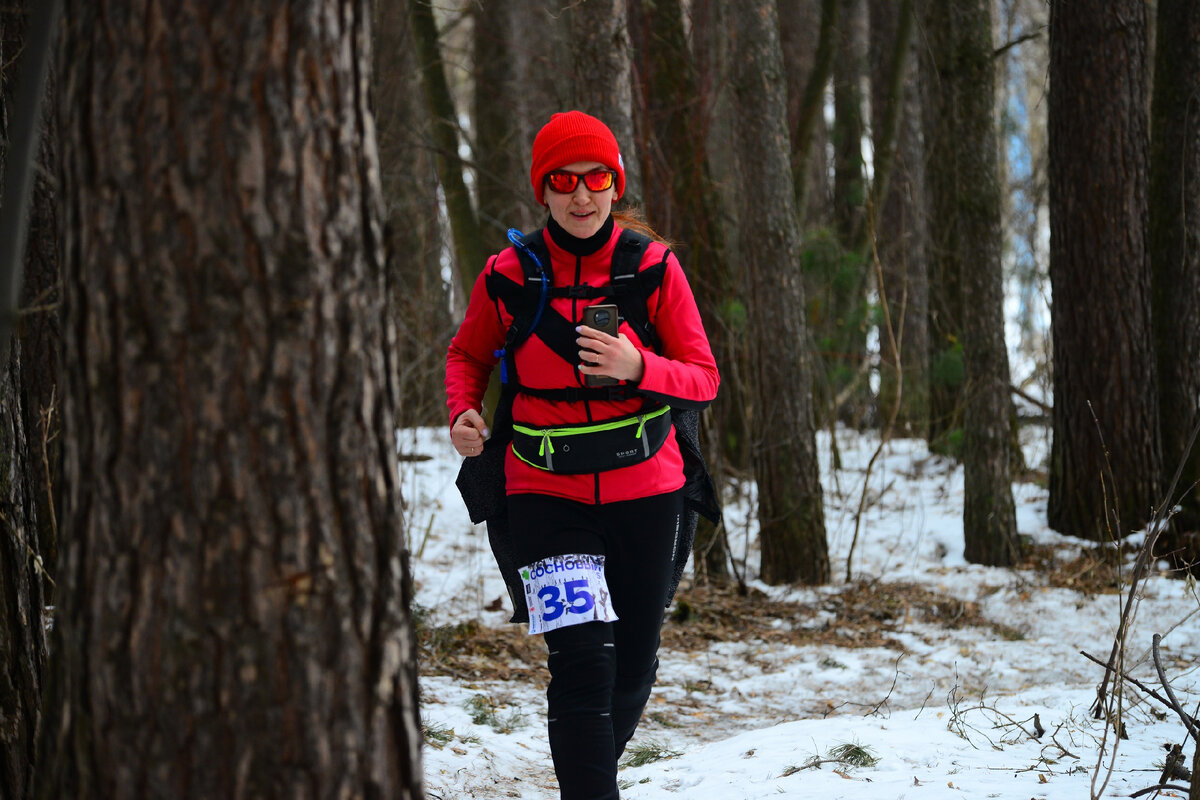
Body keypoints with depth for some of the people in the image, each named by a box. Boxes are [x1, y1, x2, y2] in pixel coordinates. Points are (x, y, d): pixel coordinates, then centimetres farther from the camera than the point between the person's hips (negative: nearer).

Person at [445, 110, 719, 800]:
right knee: (582, 661, -17)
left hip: (645, 492, 2)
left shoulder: (654, 269, -5)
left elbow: (704, 380, -4)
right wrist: (463, 412, -5)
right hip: (546, 493, -2)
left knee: (633, 666, 13)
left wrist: (639, 368, -24)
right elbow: (469, 354, 16)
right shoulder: (509, 277, -3)